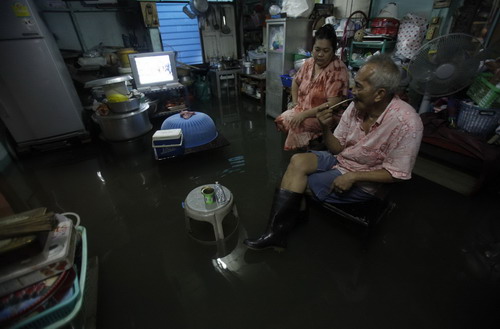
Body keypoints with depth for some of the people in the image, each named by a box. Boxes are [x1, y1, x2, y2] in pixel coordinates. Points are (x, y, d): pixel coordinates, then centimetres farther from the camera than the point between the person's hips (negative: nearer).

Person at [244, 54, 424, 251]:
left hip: (363, 182, -5)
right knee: (298, 161, -19)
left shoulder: (406, 123, -23)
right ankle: (276, 230, -11)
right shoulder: (356, 106, -7)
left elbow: (396, 174, -16)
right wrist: (326, 128, -20)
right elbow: (337, 149, -2)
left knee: (299, 183, -16)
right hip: (339, 160, 6)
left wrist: (353, 177, -23)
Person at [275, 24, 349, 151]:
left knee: (297, 126, -30)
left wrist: (304, 114, -26)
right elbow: (296, 81, 23)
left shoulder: (338, 69, -16)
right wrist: (295, 101, 7)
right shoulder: (309, 63, 5)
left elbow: (332, 104, -23)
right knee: (281, 120, -17)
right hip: (302, 110, 7)